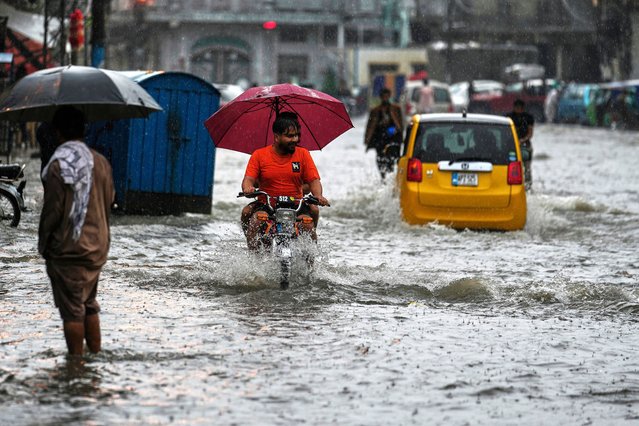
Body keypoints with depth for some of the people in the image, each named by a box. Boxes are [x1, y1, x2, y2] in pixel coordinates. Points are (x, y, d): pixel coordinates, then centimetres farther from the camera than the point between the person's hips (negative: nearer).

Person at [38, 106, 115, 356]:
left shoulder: (58, 164, -15)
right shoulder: (101, 162, 4)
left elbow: (52, 211, -15)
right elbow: (109, 202, 10)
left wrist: (43, 244, -3)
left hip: (67, 250, -6)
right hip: (97, 247, 6)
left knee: (72, 310, 0)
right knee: (89, 305, 18)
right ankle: (96, 355, 20)